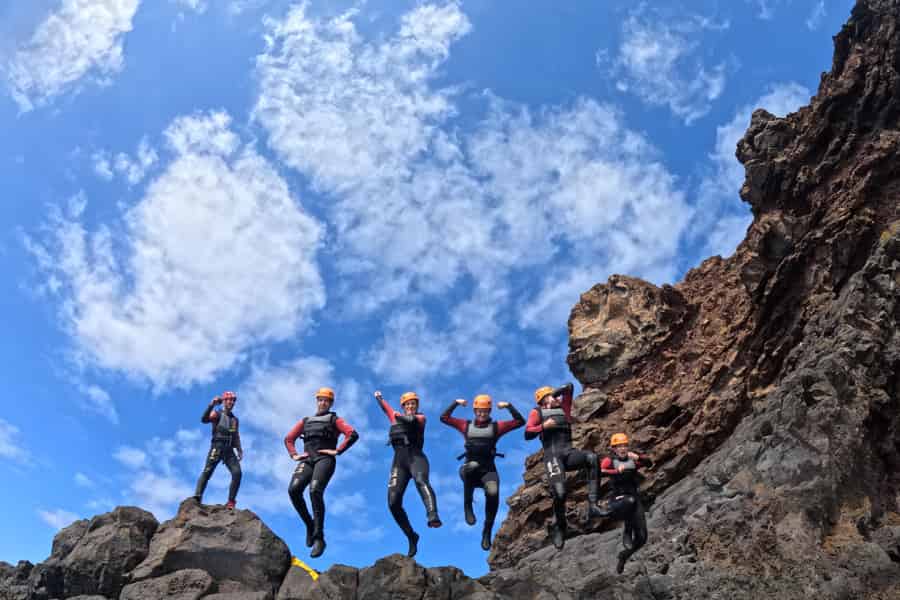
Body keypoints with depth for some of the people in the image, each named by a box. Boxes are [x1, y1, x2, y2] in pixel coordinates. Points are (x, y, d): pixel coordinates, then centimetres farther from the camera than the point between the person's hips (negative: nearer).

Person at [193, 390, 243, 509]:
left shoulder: (235, 419, 23)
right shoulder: (217, 414, 6)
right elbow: (204, 419, -15)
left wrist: (240, 450, 12)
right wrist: (212, 404, -26)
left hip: (229, 450, 4)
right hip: (217, 447, -4)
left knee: (237, 472, -11)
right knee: (207, 471, -15)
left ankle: (231, 502, -8)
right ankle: (197, 497, -19)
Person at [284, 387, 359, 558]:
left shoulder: (334, 420, 16)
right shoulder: (306, 420, 28)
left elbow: (353, 434, 0)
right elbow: (288, 438, 31)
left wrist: (338, 451, -7)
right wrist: (294, 455, 14)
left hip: (325, 459, -4)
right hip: (307, 460, 4)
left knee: (315, 491, -28)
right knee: (294, 489, -23)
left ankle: (319, 537, -26)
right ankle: (309, 524, -3)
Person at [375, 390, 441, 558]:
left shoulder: (420, 417, 15)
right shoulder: (396, 417, 29)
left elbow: (413, 420, -9)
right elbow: (387, 408, 49)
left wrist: (407, 417, -23)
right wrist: (379, 398, 62)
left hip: (415, 457, -4)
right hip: (399, 461, 4)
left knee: (421, 481, -37)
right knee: (393, 503, -9)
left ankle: (432, 516, -59)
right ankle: (411, 536, 6)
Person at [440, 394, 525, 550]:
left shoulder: (496, 426, 11)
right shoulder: (466, 425, 14)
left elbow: (520, 421, 7)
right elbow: (444, 418, 15)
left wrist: (509, 406, 0)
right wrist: (456, 403, 8)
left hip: (488, 469, 0)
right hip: (469, 469, 0)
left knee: (493, 493, -29)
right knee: (472, 466, -39)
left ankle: (487, 531, -7)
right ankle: (468, 506, -21)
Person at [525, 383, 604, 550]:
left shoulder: (563, 408, 27)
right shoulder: (537, 412, 15)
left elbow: (569, 387, 29)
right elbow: (527, 434, 2)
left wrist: (557, 392, 23)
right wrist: (544, 426, -9)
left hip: (569, 452, 4)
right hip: (552, 454, -3)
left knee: (591, 458, -29)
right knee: (559, 493, -20)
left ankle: (592, 506, -32)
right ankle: (558, 529, 2)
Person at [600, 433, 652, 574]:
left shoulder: (633, 460, 9)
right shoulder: (610, 461, -1)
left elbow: (649, 463, -8)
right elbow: (600, 471, -20)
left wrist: (638, 457, -26)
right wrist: (616, 471, -34)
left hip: (634, 501, 4)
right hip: (617, 502, -4)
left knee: (642, 538, -1)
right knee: (631, 500, -39)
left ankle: (624, 556, 30)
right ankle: (627, 533, -18)